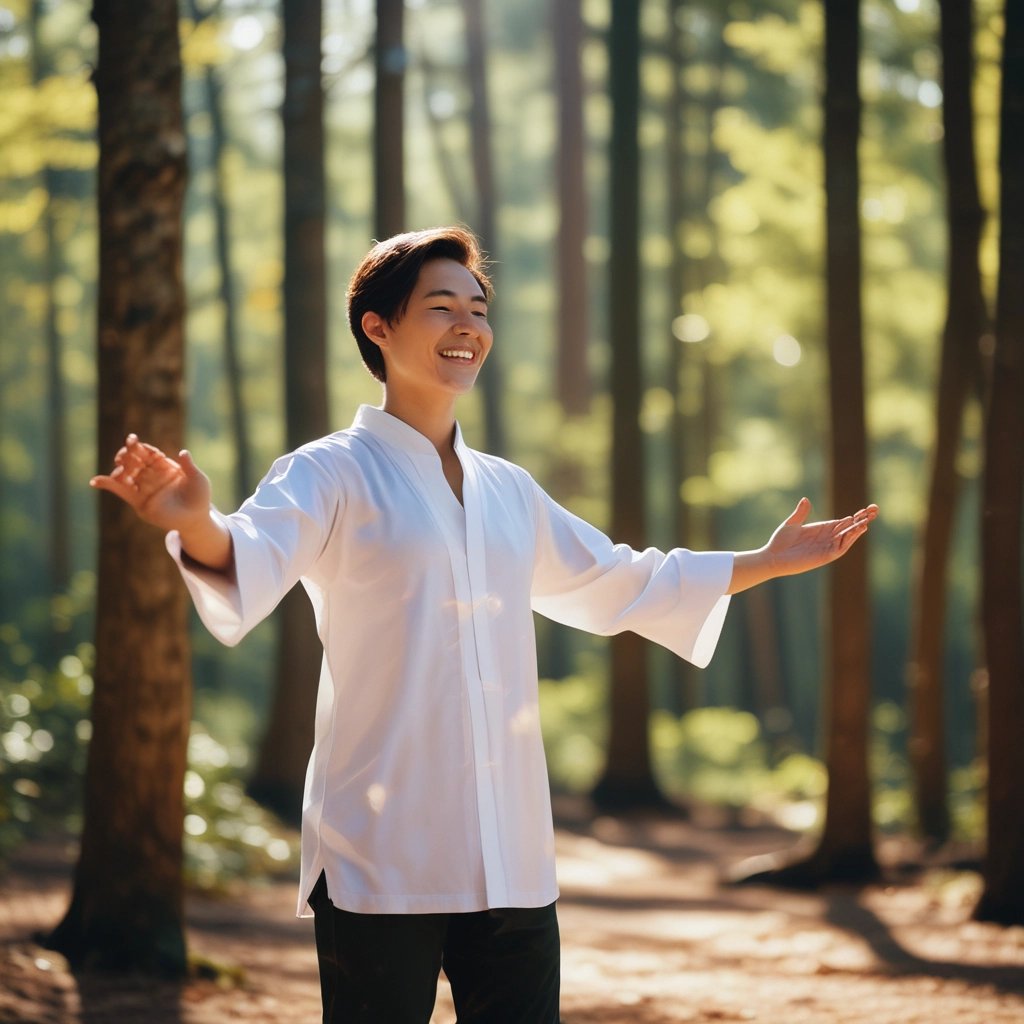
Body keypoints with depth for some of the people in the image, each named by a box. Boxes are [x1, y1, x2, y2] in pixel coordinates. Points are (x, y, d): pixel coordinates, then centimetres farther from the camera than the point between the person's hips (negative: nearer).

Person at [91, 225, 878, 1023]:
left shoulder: (508, 491, 17)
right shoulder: (332, 473, -4)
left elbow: (616, 584, 31)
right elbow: (257, 554, -24)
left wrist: (767, 563, 33)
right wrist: (198, 525, -47)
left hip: (512, 860, 6)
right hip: (382, 861, -6)